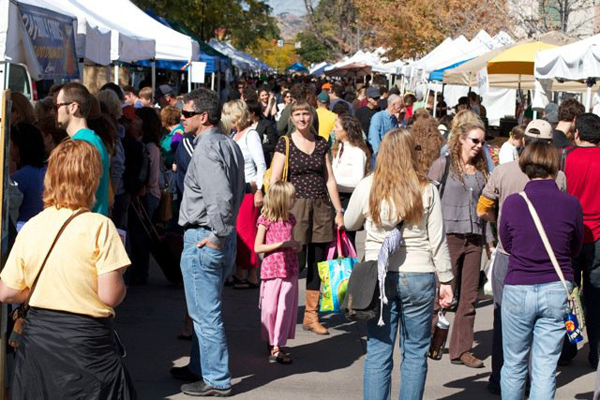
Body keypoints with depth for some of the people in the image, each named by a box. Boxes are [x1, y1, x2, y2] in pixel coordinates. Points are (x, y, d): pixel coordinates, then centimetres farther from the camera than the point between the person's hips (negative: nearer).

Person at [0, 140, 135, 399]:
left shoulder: (30, 227, 0)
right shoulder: (99, 226, -13)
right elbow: (110, 295, -18)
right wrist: (121, 285, 4)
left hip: (37, 336, 5)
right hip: (86, 343, -4)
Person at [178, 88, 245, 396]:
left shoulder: (206, 149, -20)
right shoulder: (230, 145, 10)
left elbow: (221, 197, -32)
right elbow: (238, 192, 18)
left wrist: (217, 236, -21)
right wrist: (224, 231, 18)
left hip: (203, 240, -10)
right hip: (224, 235, 10)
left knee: (205, 313, 0)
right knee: (205, 310, 22)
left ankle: (216, 381, 8)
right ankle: (200, 367, 34)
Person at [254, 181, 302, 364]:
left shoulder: (289, 219, 8)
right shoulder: (265, 220, -9)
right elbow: (258, 247, -11)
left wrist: (296, 246, 0)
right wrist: (281, 244, -17)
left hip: (289, 269, 5)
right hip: (272, 270, -5)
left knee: (286, 308, 3)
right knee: (270, 308, 2)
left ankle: (277, 345, 9)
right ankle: (271, 343, 16)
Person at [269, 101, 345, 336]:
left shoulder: (321, 144, 10)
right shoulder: (285, 144, -1)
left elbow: (330, 179, 12)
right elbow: (274, 180, -4)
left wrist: (339, 211, 8)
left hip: (321, 208, 4)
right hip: (296, 207, -4)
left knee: (317, 264, 6)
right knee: (296, 263, -7)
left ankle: (311, 315, 16)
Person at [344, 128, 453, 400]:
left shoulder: (367, 187, -3)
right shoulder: (426, 190, -5)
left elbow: (350, 224, 12)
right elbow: (438, 240, -1)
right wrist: (445, 280, 7)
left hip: (377, 276, 1)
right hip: (418, 276, -1)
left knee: (378, 353, 6)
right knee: (415, 352, 9)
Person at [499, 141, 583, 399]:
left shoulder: (513, 202, -7)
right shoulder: (571, 204, -6)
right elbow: (575, 249, 7)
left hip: (518, 290, 0)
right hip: (557, 290, 0)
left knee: (514, 365, 14)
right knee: (546, 367, 4)